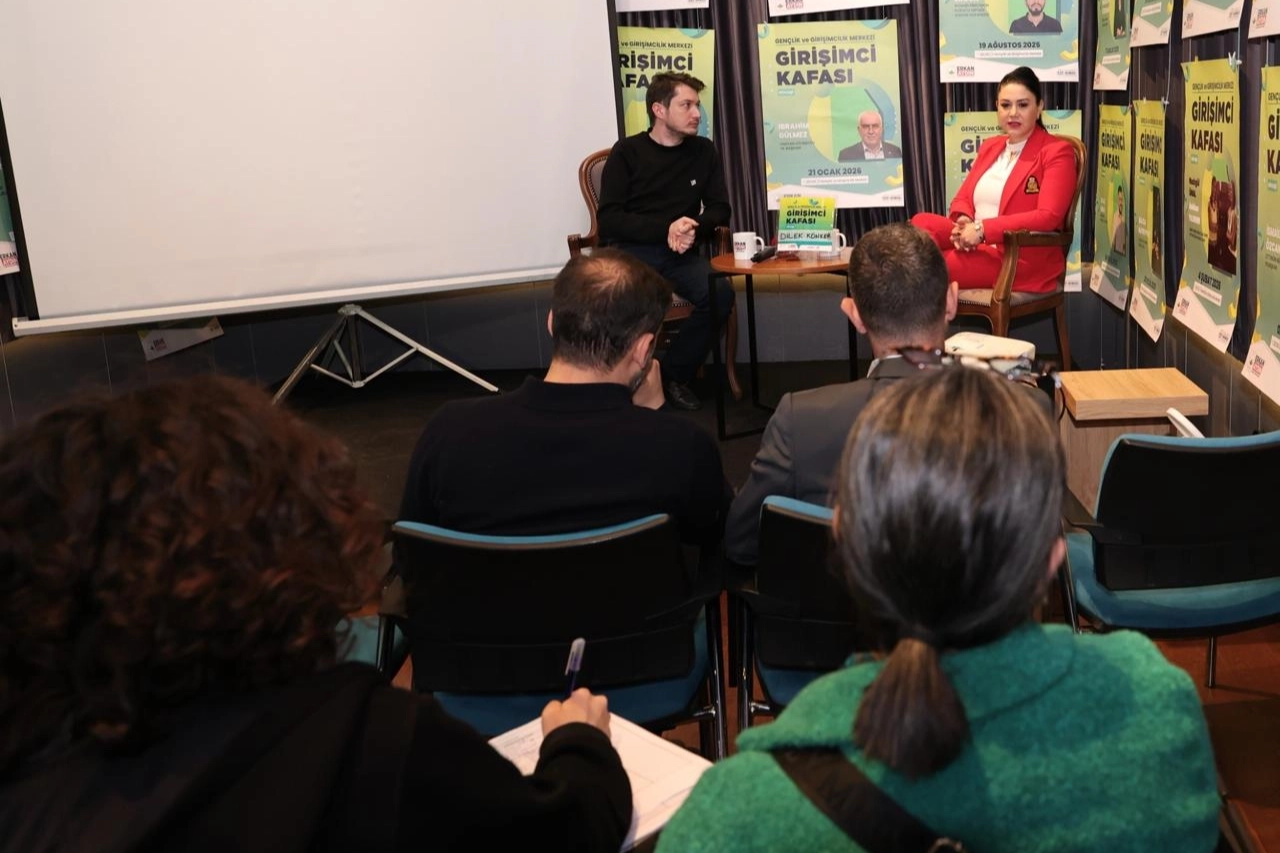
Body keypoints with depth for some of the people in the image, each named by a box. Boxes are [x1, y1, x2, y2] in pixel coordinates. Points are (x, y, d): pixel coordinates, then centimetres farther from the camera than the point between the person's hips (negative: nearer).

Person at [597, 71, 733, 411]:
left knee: (720, 293, -27)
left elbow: (719, 210, 13)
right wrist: (667, 228, -17)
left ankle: (674, 374, -5)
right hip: (630, 251, -3)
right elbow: (609, 219, -6)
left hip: (680, 255, 3)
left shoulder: (704, 152, 11)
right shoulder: (627, 151, 1)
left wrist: (693, 229, -11)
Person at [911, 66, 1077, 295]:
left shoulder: (1057, 152, -4)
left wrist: (982, 229, -21)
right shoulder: (989, 146, 19)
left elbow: (1048, 216, -16)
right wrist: (963, 222, -8)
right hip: (975, 243, 7)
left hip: (1023, 258, -6)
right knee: (921, 223, -24)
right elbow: (963, 198, 18)